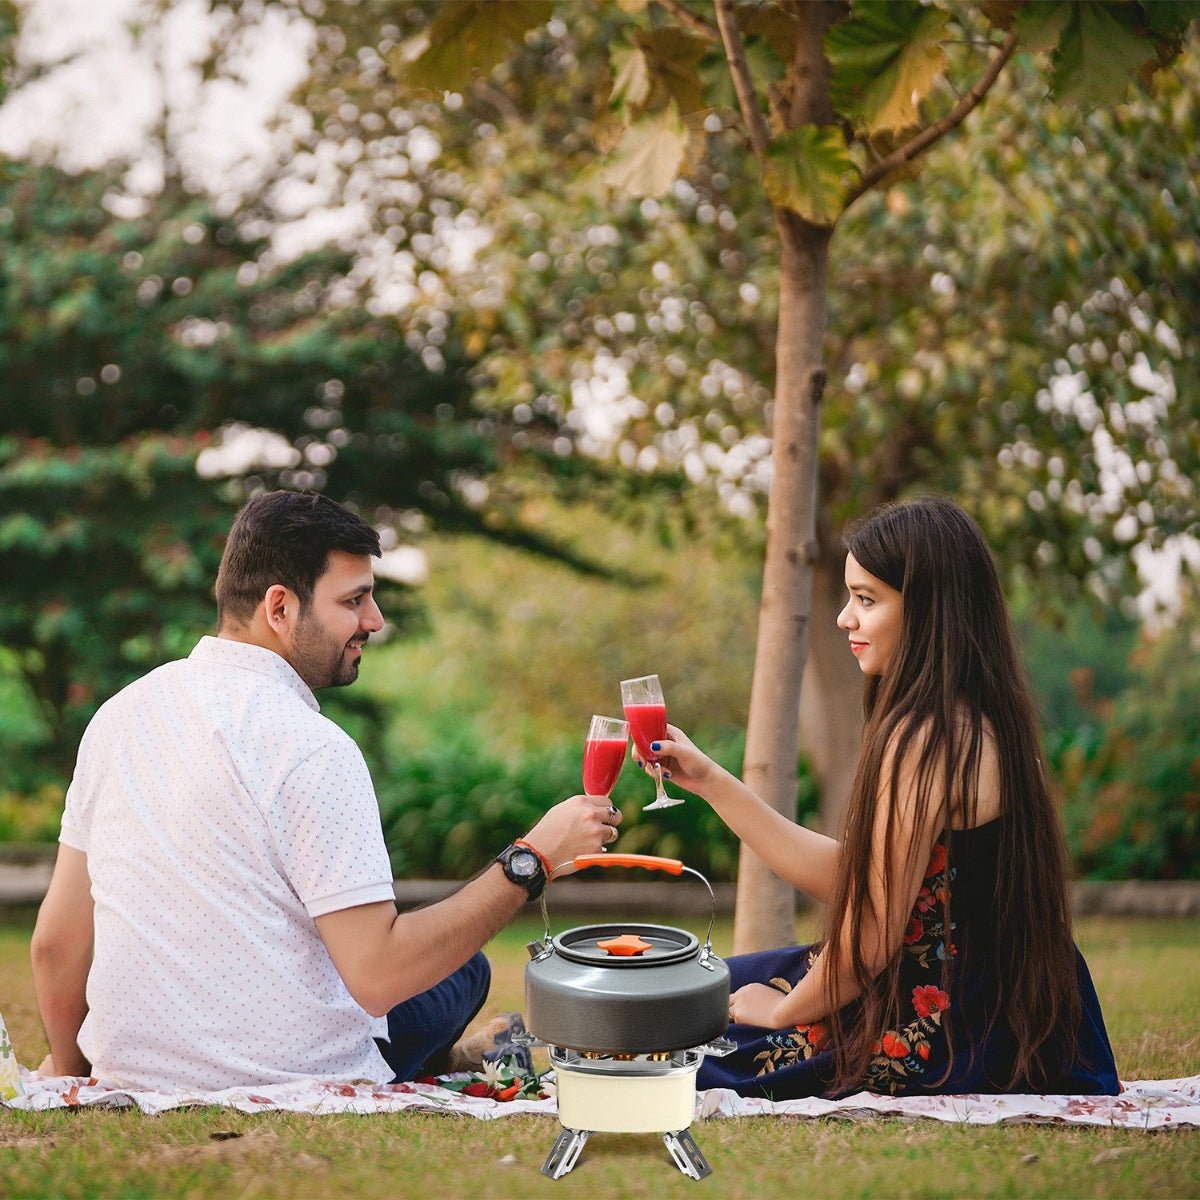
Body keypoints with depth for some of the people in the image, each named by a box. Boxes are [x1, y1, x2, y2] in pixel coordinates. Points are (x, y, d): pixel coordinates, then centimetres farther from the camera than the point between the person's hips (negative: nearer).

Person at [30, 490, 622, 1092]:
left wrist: (66, 1068, 22)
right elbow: (379, 976, -23)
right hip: (286, 1097, -6)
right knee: (462, 969, 20)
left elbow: (56, 942, 5)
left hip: (132, 1078, 6)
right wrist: (531, 860, -15)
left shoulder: (118, 712, 0)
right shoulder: (310, 749, -21)